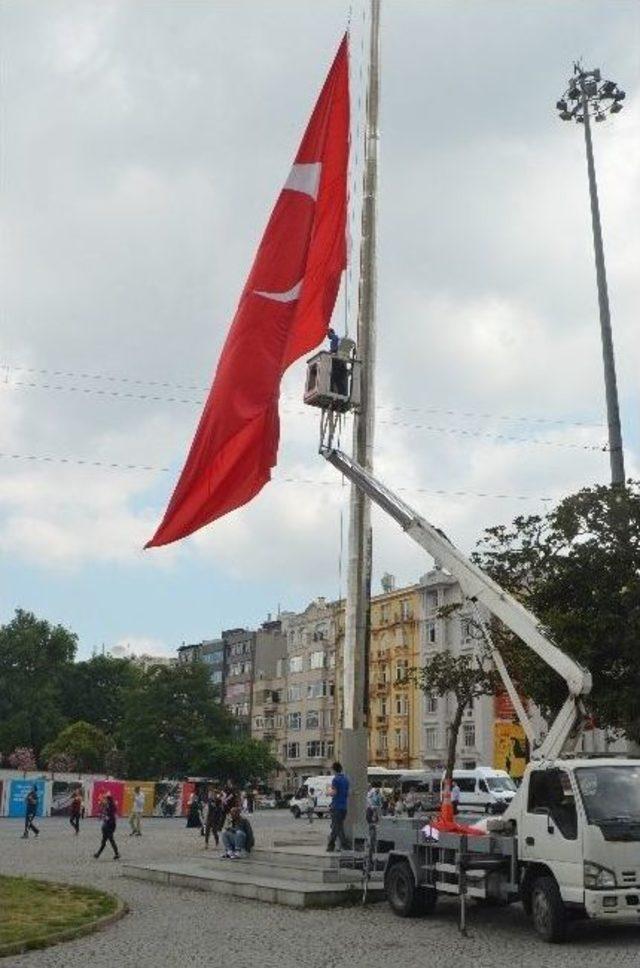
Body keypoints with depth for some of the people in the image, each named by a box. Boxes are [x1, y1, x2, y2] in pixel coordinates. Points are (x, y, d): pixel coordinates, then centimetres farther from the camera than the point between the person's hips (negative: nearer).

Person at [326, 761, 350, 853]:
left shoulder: (335, 779, -13)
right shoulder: (345, 779, 11)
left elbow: (334, 793, -18)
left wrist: (329, 791, 1)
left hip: (336, 806, -8)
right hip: (344, 806, 8)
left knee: (337, 827, -4)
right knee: (335, 827, 14)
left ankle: (345, 845, -11)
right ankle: (330, 846, 19)